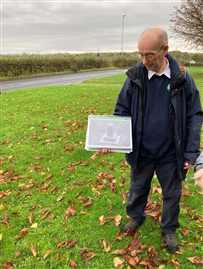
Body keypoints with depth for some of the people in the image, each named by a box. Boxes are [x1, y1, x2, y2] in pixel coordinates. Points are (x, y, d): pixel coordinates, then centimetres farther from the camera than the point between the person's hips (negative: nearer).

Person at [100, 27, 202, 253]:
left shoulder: (182, 79, -11)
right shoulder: (135, 77, -10)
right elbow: (122, 111, -3)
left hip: (171, 154, 0)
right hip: (141, 152, 1)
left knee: (172, 194, 19)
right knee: (138, 188, 22)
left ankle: (169, 228, 45)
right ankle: (136, 217, 51)